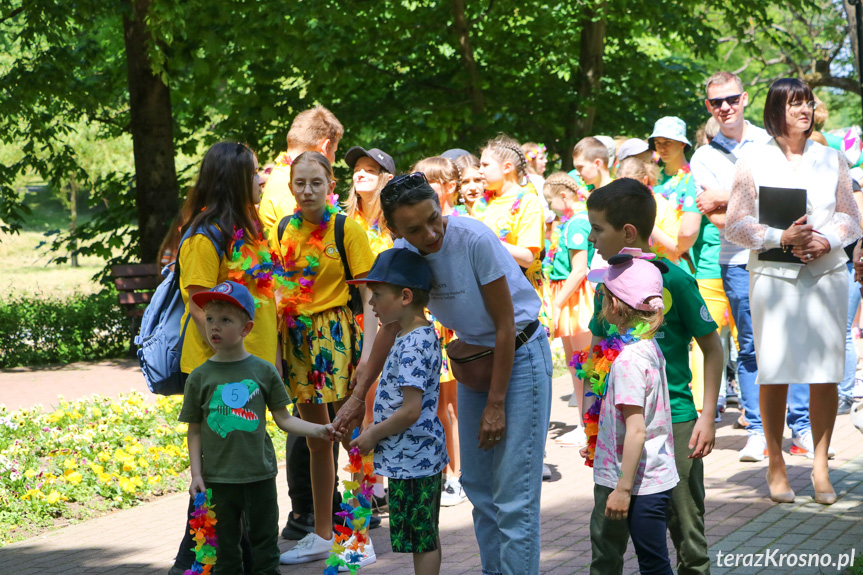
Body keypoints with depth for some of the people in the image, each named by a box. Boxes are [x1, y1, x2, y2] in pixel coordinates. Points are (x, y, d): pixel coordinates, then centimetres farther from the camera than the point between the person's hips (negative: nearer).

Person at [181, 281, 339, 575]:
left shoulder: (263, 371, -1)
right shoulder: (200, 377, -1)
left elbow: (283, 419, 3)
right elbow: (195, 431, 4)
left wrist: (318, 430, -10)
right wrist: (196, 474, -3)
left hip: (260, 475, 0)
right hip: (218, 479, 0)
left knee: (265, 545, 8)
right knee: (225, 551, 8)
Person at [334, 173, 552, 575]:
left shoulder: (475, 240, -27)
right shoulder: (403, 253, -8)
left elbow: (505, 326, -20)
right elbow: (393, 326, 6)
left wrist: (496, 404, -16)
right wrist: (358, 396, 3)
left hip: (519, 355, -7)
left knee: (514, 492, -11)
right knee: (476, 482, 14)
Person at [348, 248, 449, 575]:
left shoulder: (412, 347, -22)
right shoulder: (424, 335, 10)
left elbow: (410, 411, -26)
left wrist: (374, 434, -13)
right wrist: (378, 430, 17)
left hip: (410, 459, -10)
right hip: (424, 455, 10)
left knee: (422, 540, -2)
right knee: (426, 537, 17)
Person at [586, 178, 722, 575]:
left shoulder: (674, 280, -10)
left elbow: (712, 348, -4)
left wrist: (708, 415, -9)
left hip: (673, 420, -4)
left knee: (687, 530, 4)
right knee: (608, 530, 6)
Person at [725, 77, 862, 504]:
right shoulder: (753, 164, 3)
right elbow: (735, 226, 0)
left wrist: (828, 240, -8)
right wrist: (781, 238, -14)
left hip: (827, 273, 2)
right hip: (773, 275, -2)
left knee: (825, 373, -1)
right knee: (774, 372, -2)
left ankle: (821, 465, 7)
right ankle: (775, 463, 11)